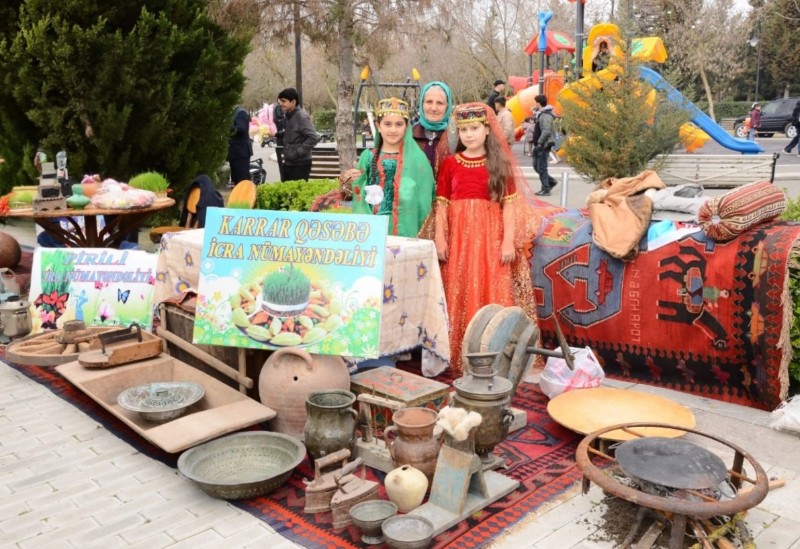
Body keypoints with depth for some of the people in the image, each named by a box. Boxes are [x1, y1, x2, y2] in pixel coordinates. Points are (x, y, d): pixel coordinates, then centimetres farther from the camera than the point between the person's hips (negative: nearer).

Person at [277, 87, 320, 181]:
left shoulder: (302, 116, -14)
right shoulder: (288, 116, 11)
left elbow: (314, 138, -23)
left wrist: (297, 152, -21)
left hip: (300, 165, -9)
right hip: (288, 163, 9)